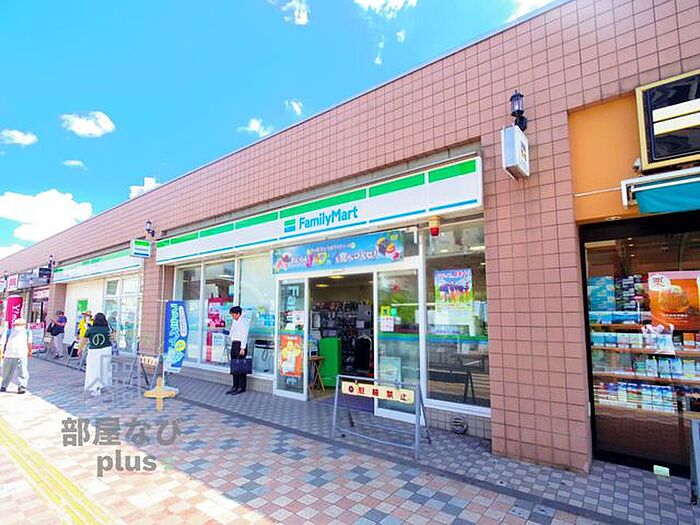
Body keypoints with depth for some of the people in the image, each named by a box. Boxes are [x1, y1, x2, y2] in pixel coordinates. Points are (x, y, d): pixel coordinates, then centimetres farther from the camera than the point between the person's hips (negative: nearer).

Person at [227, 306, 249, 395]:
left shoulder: (243, 322, -10)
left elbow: (244, 336, -15)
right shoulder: (234, 322, 16)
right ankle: (235, 386, 17)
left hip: (240, 345, -9)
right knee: (233, 366, 9)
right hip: (234, 344, 9)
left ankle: (241, 387, 2)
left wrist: (243, 348, -20)